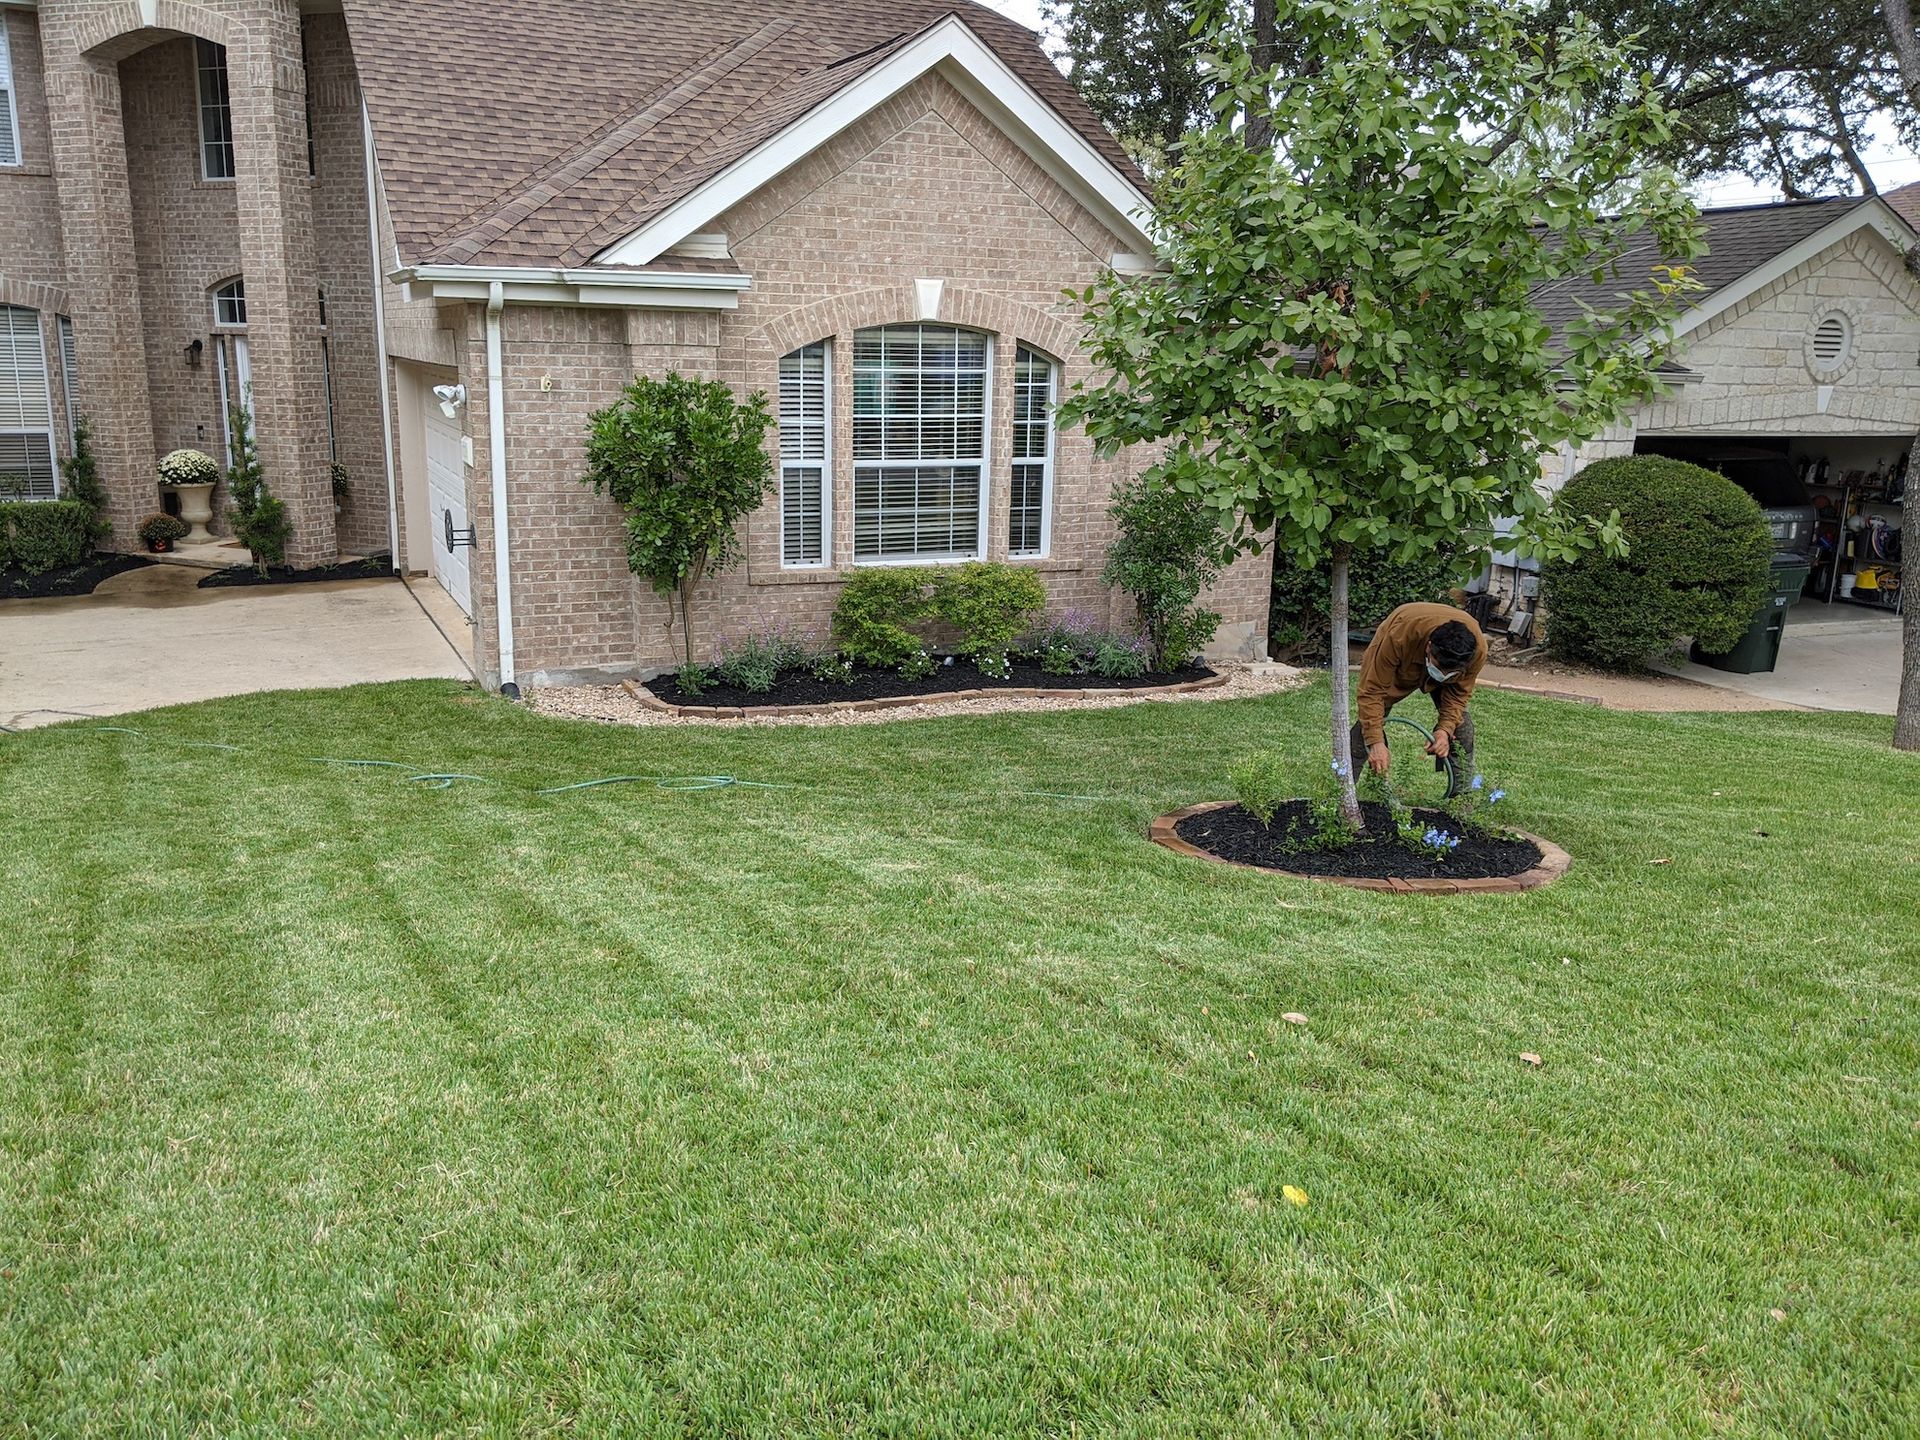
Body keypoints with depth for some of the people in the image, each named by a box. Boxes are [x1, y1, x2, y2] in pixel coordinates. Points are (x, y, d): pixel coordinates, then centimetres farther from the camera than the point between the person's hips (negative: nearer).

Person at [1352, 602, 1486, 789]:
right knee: (1369, 720, -14)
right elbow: (1373, 691, -40)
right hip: (1399, 665, -2)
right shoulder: (1399, 636, -46)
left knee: (1460, 721, -12)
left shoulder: (1477, 649, -36)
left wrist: (1445, 729, -34)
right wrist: (1376, 742, -45)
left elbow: (1458, 694, -18)